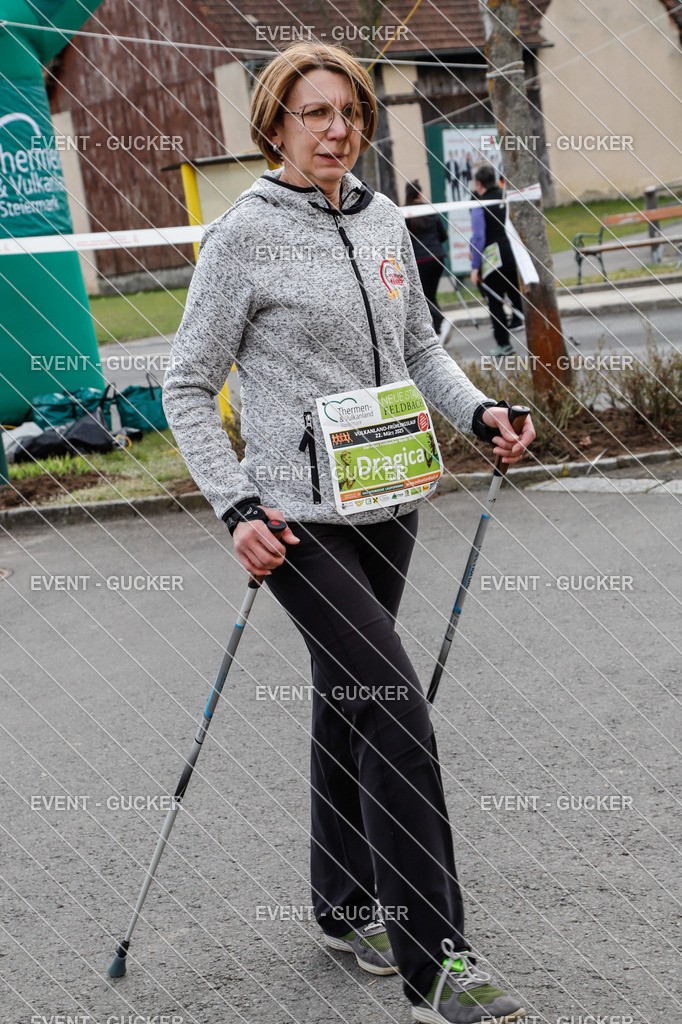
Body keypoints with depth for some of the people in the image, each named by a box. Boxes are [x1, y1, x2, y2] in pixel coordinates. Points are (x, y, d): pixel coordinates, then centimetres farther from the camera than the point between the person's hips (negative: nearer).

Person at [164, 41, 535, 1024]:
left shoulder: (384, 221, 9)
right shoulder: (243, 236, -9)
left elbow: (419, 346, 19)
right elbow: (187, 389, -6)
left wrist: (478, 412, 1)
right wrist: (237, 508, -16)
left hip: (389, 507, 6)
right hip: (302, 518, -6)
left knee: (347, 701, 17)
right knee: (394, 705, -14)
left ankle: (345, 907, 33)